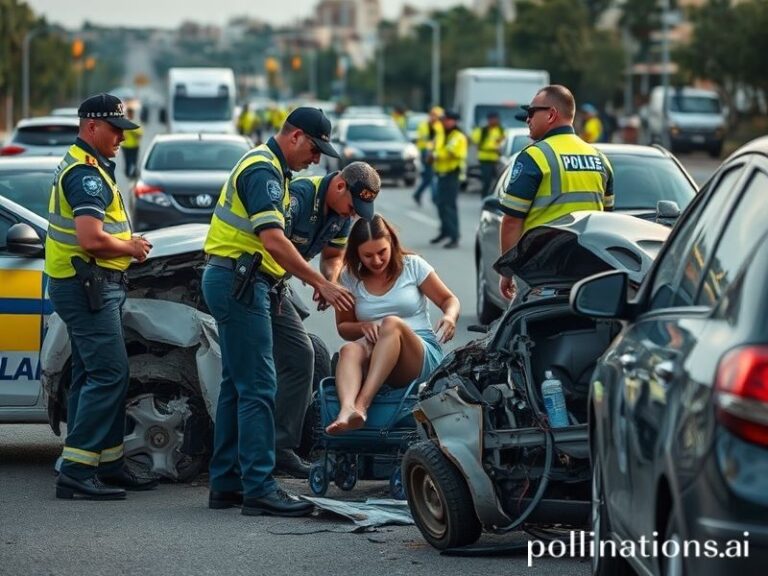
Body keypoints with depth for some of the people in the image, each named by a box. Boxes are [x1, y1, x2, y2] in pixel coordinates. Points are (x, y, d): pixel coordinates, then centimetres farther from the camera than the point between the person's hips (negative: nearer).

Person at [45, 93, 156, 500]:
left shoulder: (84, 167, 18)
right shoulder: (86, 173, -16)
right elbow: (92, 240, -26)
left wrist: (128, 243, 10)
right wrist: (131, 248, -8)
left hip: (86, 286, 11)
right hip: (88, 286, -11)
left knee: (91, 377, 12)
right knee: (109, 375, -13)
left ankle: (109, 465, 18)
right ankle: (76, 472, -15)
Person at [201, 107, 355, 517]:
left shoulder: (267, 166, 18)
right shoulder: (264, 171, -15)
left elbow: (272, 243, 24)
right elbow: (274, 242, -26)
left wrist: (311, 280, 16)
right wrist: (322, 284, -24)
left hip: (232, 282, 11)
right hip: (239, 282, -11)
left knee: (238, 385, 13)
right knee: (258, 388, -11)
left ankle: (226, 483, 17)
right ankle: (259, 489, -12)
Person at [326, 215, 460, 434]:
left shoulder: (412, 265, 4)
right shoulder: (350, 278, 8)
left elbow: (449, 299, 9)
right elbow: (343, 327, 15)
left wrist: (450, 317, -15)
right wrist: (363, 327, -9)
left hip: (423, 356, -2)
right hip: (373, 362, 2)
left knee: (391, 323, -34)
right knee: (350, 350, -33)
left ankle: (361, 405, -49)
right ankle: (347, 410, -64)